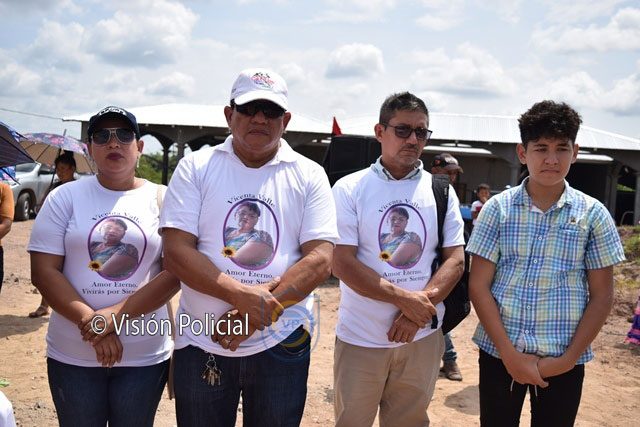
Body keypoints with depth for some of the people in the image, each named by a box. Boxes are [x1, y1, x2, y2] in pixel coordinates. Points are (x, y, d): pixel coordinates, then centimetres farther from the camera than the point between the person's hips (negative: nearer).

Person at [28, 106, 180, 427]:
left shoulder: (162, 199, 0)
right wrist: (92, 324, -16)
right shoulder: (65, 198, 1)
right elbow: (44, 271, -5)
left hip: (145, 355, 0)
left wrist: (116, 315, -17)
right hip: (72, 356, 0)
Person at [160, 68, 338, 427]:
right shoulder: (195, 168, 0)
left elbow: (321, 260, -8)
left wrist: (256, 313, -18)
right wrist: (241, 295, -22)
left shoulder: (309, 175, 1)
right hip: (202, 343, 0)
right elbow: (176, 251, -9)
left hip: (282, 344, 0)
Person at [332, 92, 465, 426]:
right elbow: (341, 264, -11)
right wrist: (405, 298, -17)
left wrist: (418, 311, -13)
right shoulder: (349, 189, -4)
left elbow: (455, 260, 1)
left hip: (423, 338, 3)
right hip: (361, 339, -2)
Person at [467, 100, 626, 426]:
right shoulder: (498, 208, -3)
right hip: (499, 353, 0)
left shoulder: (593, 214, -1)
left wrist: (568, 359, -7)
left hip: (563, 359, 0)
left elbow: (601, 296, 1)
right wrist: (509, 353, -10)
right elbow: (479, 286, -4)